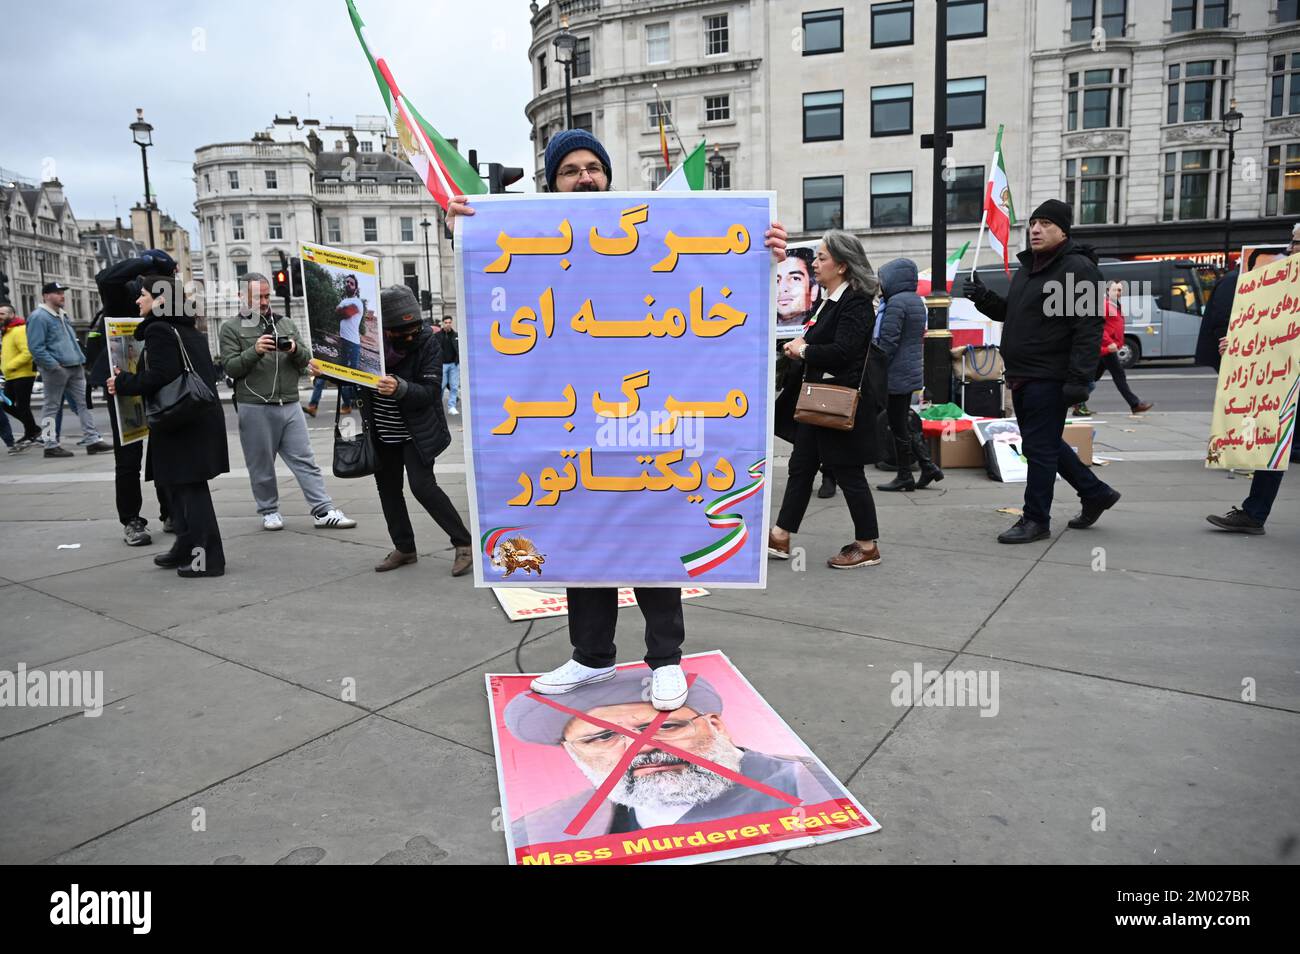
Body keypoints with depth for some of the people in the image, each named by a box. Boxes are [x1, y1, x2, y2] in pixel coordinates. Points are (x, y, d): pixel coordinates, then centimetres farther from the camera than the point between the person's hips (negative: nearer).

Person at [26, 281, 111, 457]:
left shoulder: (63, 315, 17)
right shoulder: (39, 317, -10)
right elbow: (36, 348, -17)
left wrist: (81, 360, 15)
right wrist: (54, 366, -20)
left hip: (75, 368, 8)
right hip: (56, 369, -8)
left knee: (84, 403, 4)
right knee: (51, 406, 1)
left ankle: (91, 440, 6)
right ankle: (51, 445, 8)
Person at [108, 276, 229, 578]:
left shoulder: (159, 330, -11)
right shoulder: (190, 331, 15)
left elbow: (159, 378, -21)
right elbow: (209, 372, 19)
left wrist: (123, 383, -6)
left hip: (182, 423, -9)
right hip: (203, 417, 9)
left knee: (190, 487, -5)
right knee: (181, 485, 17)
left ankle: (207, 559, -1)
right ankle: (186, 549, 25)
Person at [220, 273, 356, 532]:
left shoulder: (286, 324, 16)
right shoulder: (232, 328, 5)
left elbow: (306, 359, 11)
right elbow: (230, 367, -4)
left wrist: (295, 349, -10)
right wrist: (255, 351, -19)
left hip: (290, 405, 3)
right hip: (255, 407, -3)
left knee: (305, 461, 1)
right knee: (262, 465, 5)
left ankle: (324, 511, 0)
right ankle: (269, 511, 20)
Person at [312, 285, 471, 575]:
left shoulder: (426, 341, -16)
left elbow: (430, 391, -21)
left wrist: (400, 388, -40)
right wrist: (323, 369, -10)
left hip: (417, 431, -5)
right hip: (382, 433, 5)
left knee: (423, 486, -15)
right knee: (387, 488, 11)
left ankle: (464, 544, -1)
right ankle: (404, 548, 28)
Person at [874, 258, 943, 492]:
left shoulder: (896, 302, -16)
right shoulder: (917, 301, 13)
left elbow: (887, 341, -20)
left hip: (896, 375, -9)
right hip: (912, 373, 9)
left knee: (898, 427, 1)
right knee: (905, 424, 18)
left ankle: (904, 477, 9)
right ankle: (928, 466, 17)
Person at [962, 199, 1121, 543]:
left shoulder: (1078, 268, -12)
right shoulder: (1027, 267, 17)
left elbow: (1089, 327, -18)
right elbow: (1010, 313, 26)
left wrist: (1078, 379, -24)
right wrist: (984, 298, 6)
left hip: (1049, 379, -9)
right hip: (1022, 376, 9)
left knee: (1039, 448, -3)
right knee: (1046, 444, 18)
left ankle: (1035, 520, 9)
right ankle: (1095, 493, 33)